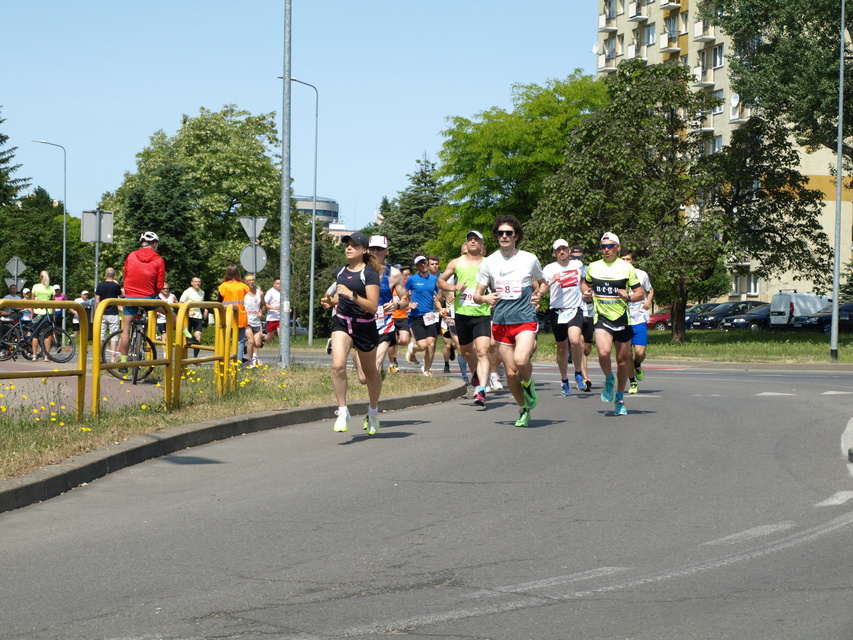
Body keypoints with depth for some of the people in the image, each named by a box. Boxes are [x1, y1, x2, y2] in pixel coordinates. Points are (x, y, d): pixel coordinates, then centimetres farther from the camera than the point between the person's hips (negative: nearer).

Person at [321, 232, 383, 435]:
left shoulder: (369, 273, -11)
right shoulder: (340, 272, 8)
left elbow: (372, 306, -19)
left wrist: (351, 295, -29)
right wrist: (331, 301, 4)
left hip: (365, 326, -4)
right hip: (341, 323, 4)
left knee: (370, 372, 13)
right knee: (338, 365, -21)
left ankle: (373, 409, 37)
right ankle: (342, 411, -11)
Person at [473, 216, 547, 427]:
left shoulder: (529, 259, 3)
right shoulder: (489, 262, 5)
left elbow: (543, 283, 20)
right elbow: (477, 295, 8)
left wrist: (538, 294, -2)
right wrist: (485, 298, -15)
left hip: (525, 320, -2)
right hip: (501, 322, 2)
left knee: (520, 360, -27)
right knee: (510, 372, 2)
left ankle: (528, 385, 6)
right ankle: (524, 410, 24)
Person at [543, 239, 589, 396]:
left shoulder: (578, 265, 7)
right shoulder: (549, 269, -1)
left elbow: (586, 279, 29)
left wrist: (585, 291, 13)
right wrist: (551, 281, -27)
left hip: (575, 309, 0)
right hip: (557, 311, 0)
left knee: (575, 340, -24)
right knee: (562, 348, 7)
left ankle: (578, 373, -4)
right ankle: (564, 381, 23)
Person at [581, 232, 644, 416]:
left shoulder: (626, 268, -1)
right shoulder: (593, 267, 6)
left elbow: (640, 293, 1)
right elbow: (585, 282, 26)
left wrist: (629, 297, -19)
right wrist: (586, 291, 3)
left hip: (622, 318, 0)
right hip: (602, 318, 0)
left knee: (623, 360, 6)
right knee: (603, 352, -24)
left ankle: (620, 399, 23)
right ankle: (609, 380, 7)